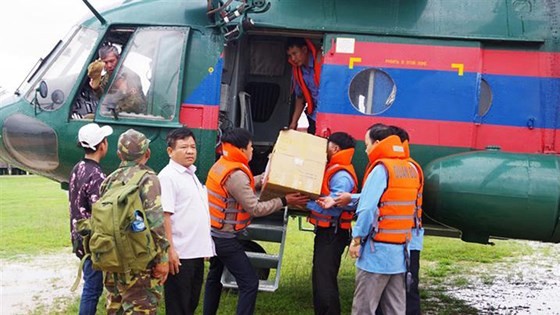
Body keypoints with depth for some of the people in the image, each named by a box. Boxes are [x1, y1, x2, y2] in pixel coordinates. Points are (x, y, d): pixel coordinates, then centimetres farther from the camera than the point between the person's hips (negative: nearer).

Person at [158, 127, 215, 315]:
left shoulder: (191, 174, 15)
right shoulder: (168, 176, -12)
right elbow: (164, 216, -18)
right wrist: (170, 250, -23)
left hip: (197, 252, 9)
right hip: (180, 255, -8)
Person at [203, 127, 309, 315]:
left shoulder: (222, 165, 5)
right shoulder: (236, 175, -24)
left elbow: (250, 184, 11)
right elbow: (256, 209, -23)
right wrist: (285, 201, -16)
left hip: (214, 233, 10)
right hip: (225, 238, -10)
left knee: (214, 276, 25)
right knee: (249, 283, -6)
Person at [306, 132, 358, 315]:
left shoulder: (342, 176, -18)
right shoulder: (332, 170, 14)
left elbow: (332, 207, -26)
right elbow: (321, 196, 13)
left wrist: (304, 201, -22)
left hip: (332, 234, -10)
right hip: (325, 231, 10)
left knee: (325, 281, -9)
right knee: (319, 278, 18)